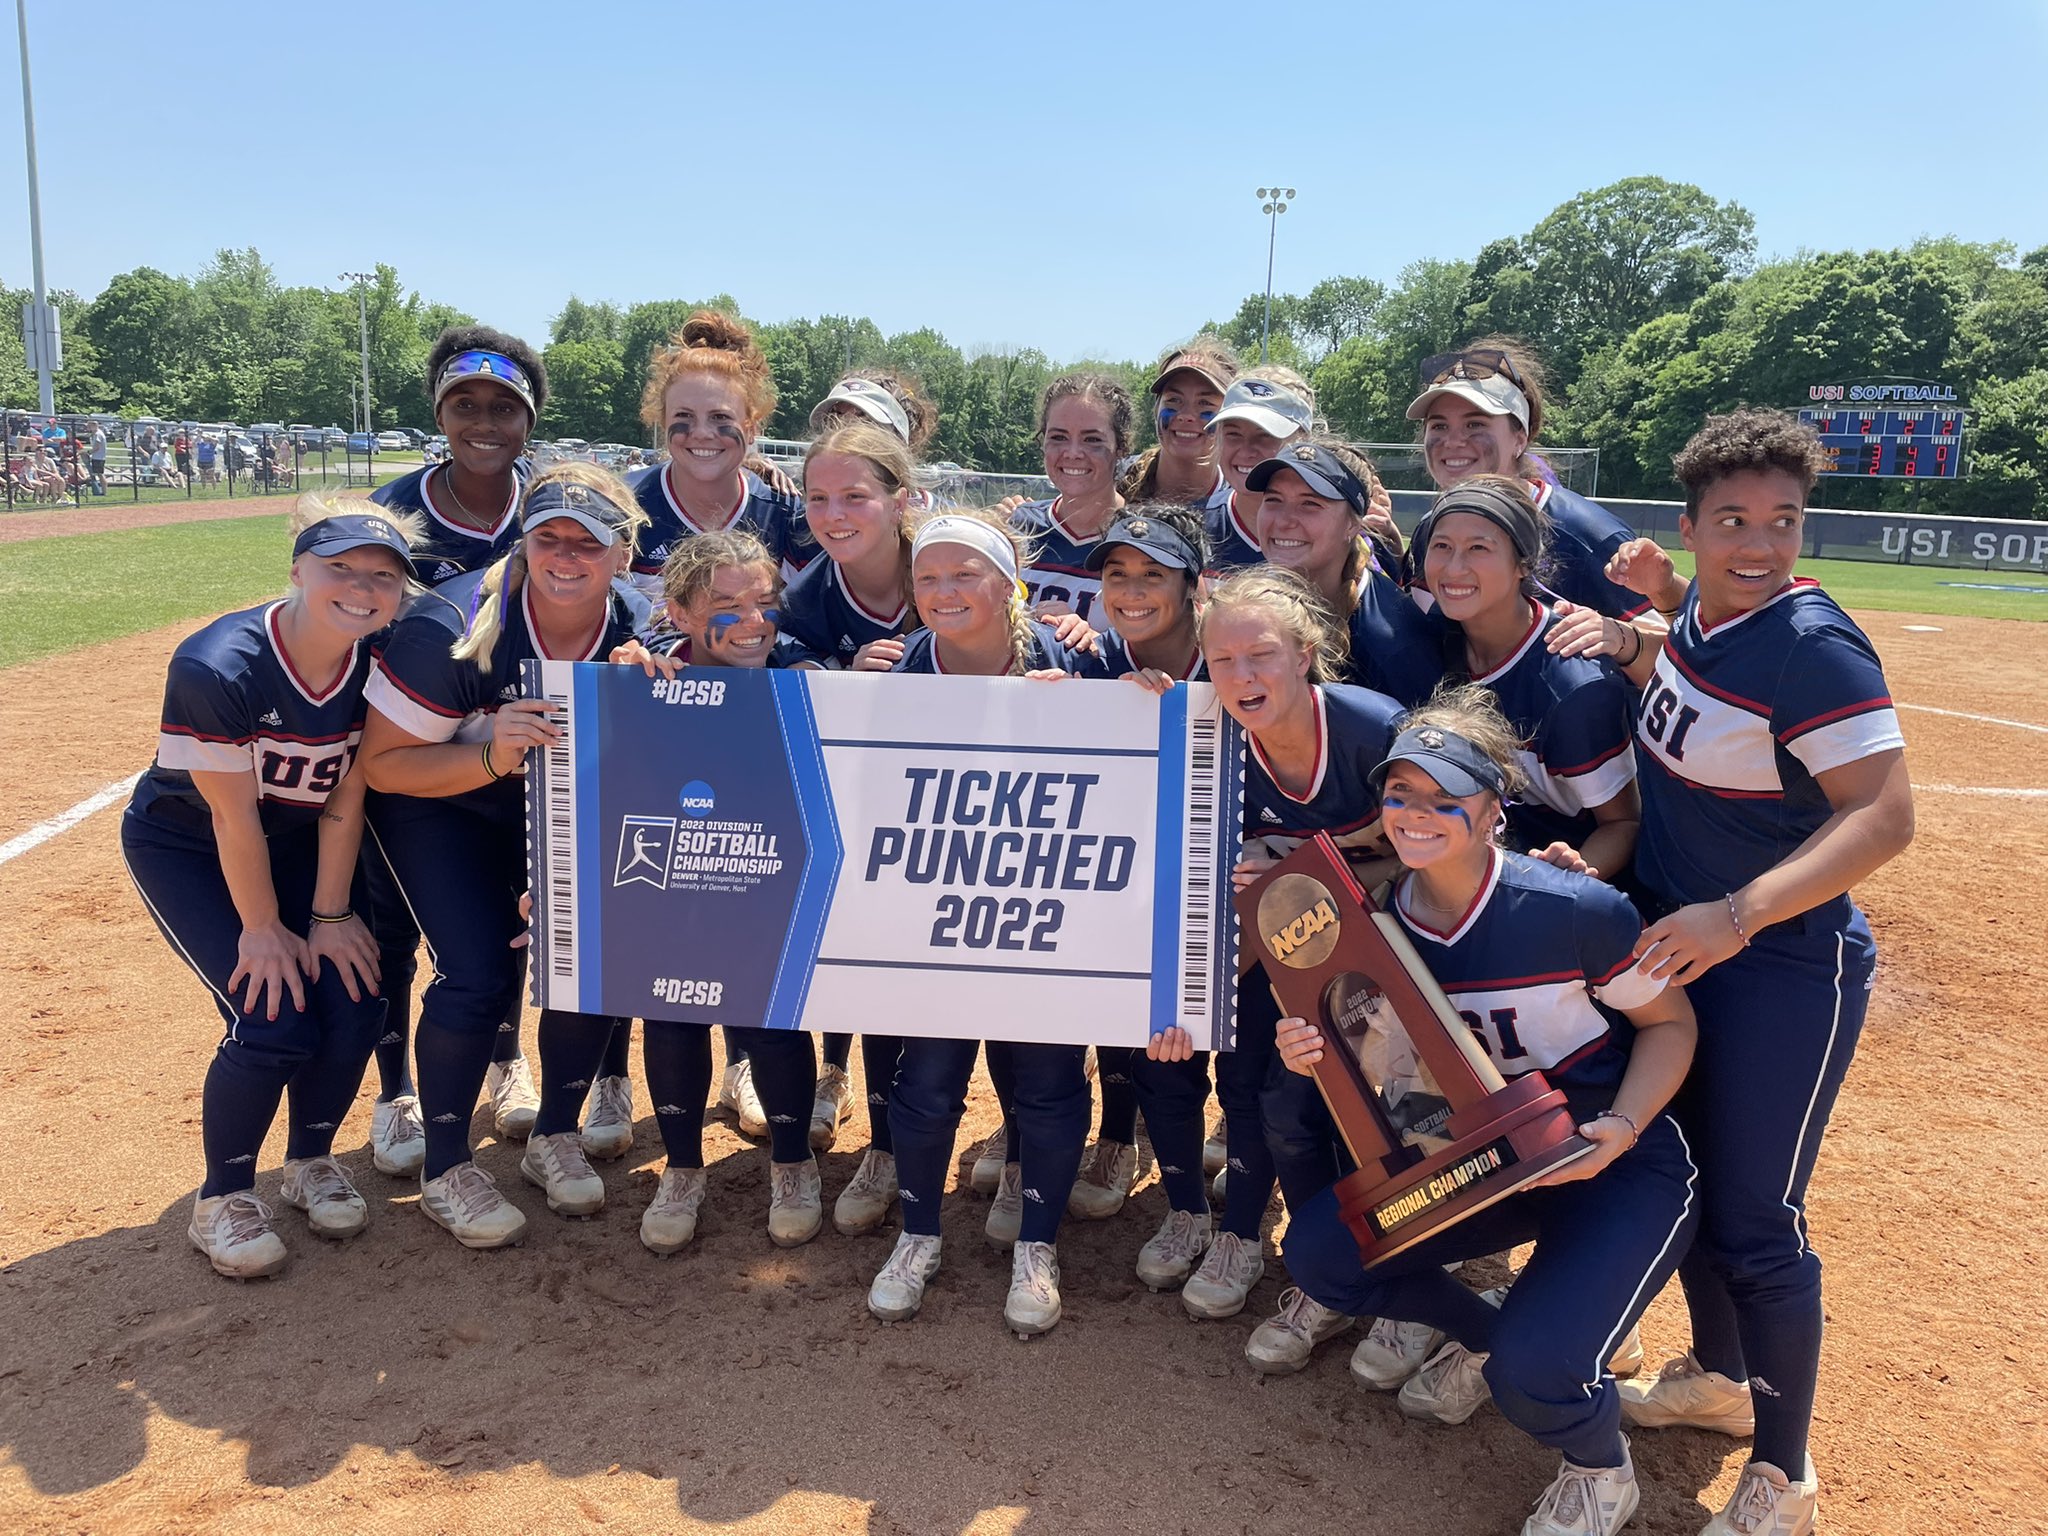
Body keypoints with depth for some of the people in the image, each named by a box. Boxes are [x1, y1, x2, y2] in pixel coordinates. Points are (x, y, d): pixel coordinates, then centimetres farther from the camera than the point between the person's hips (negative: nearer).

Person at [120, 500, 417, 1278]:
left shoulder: (379, 662, -17)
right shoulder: (216, 667, -32)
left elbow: (344, 798, -11)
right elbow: (234, 816, -24)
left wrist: (329, 916, -9)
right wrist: (263, 928, -15)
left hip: (296, 844, 5)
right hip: (181, 846, -4)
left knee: (354, 1001, -8)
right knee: (272, 1021, -16)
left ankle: (310, 1160, 19)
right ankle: (222, 1198, 9)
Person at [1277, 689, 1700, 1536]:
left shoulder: (1576, 909, -23)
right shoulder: (1381, 920, -8)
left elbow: (1670, 1023, -9)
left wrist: (1620, 1131, -24)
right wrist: (1314, 1053, -19)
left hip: (1624, 1165, -5)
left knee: (1535, 1373, -25)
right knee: (1318, 1252, -8)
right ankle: (1482, 1333, 22)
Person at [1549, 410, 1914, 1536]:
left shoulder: (1810, 643, -23)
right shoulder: (1700, 608, -1)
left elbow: (1884, 816, -29)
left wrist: (1739, 914, -39)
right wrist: (1651, 607, 3)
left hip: (1785, 970, -8)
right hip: (1681, 945, 8)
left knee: (1754, 1223, 0)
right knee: (1685, 1175, 21)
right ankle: (1718, 1375, 44)